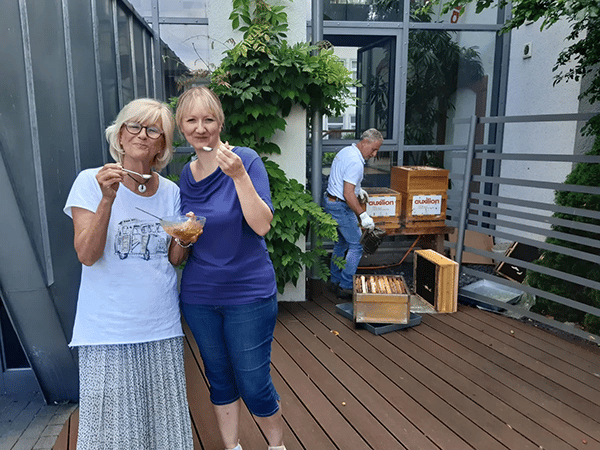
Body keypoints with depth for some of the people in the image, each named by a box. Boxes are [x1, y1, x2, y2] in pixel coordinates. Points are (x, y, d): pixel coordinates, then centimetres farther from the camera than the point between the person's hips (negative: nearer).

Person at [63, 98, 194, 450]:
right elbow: (87, 255, -14)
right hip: (108, 328, -3)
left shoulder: (170, 192, 5)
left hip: (161, 326, 3)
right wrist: (107, 199, -24)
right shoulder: (91, 181, -5)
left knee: (163, 419, 12)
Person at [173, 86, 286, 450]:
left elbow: (262, 225, -21)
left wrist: (239, 175, -28)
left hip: (249, 293, -5)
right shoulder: (186, 174, 6)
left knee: (254, 386, 4)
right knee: (220, 380, 18)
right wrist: (182, 238, -2)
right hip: (199, 295, 5)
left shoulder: (245, 160, -10)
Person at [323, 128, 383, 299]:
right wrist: (362, 215, -25)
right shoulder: (356, 162, -22)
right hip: (340, 207, -10)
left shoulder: (346, 151, 11)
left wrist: (358, 190, 19)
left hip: (330, 201, 11)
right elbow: (348, 194, -27)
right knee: (356, 246, -3)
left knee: (342, 242, 20)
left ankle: (335, 281, 29)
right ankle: (345, 287, 1)